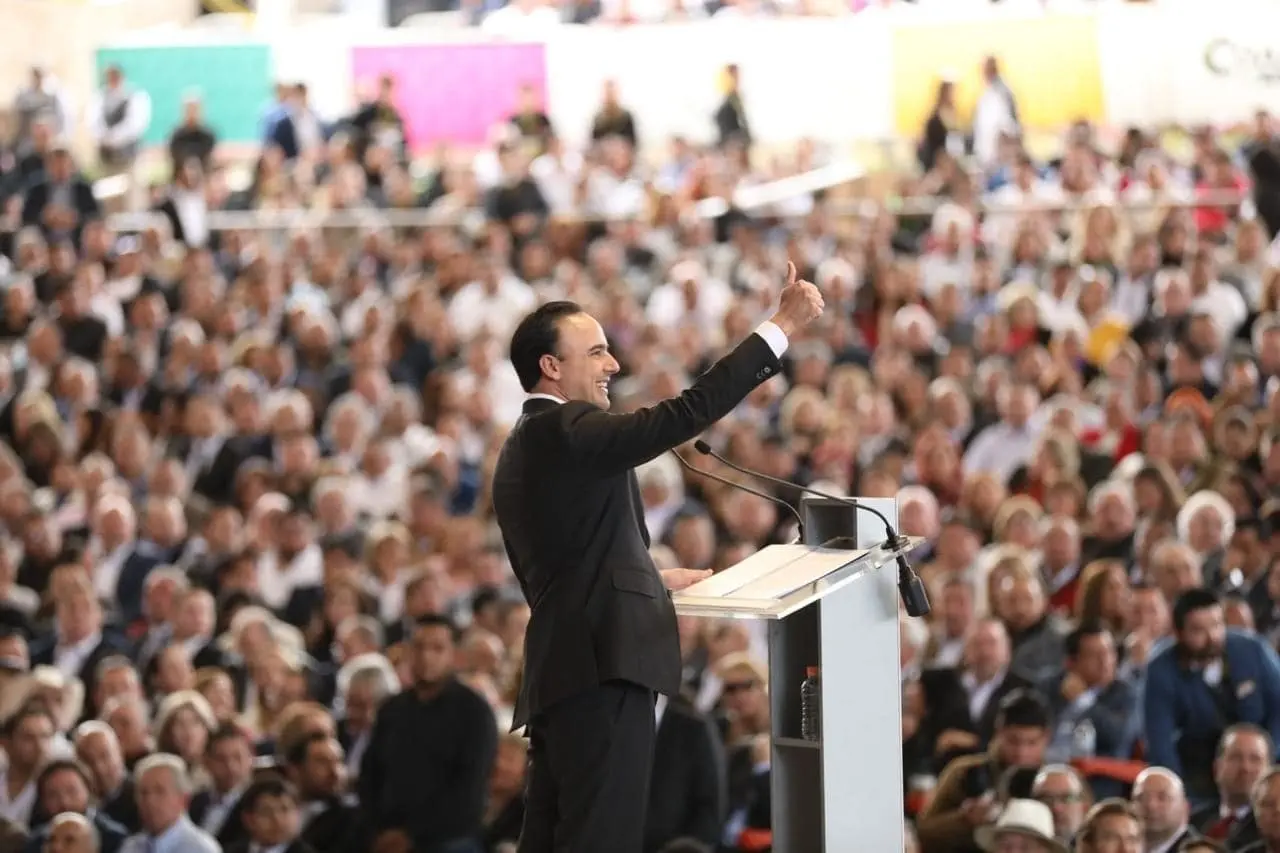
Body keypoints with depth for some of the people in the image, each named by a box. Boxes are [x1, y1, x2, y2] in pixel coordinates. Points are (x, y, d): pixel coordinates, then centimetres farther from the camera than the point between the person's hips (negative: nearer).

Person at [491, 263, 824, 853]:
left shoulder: (524, 449, 21)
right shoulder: (567, 430, -10)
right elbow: (689, 412, -16)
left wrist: (653, 580, 30)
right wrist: (784, 325, -13)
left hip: (559, 674, 10)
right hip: (600, 670, -10)